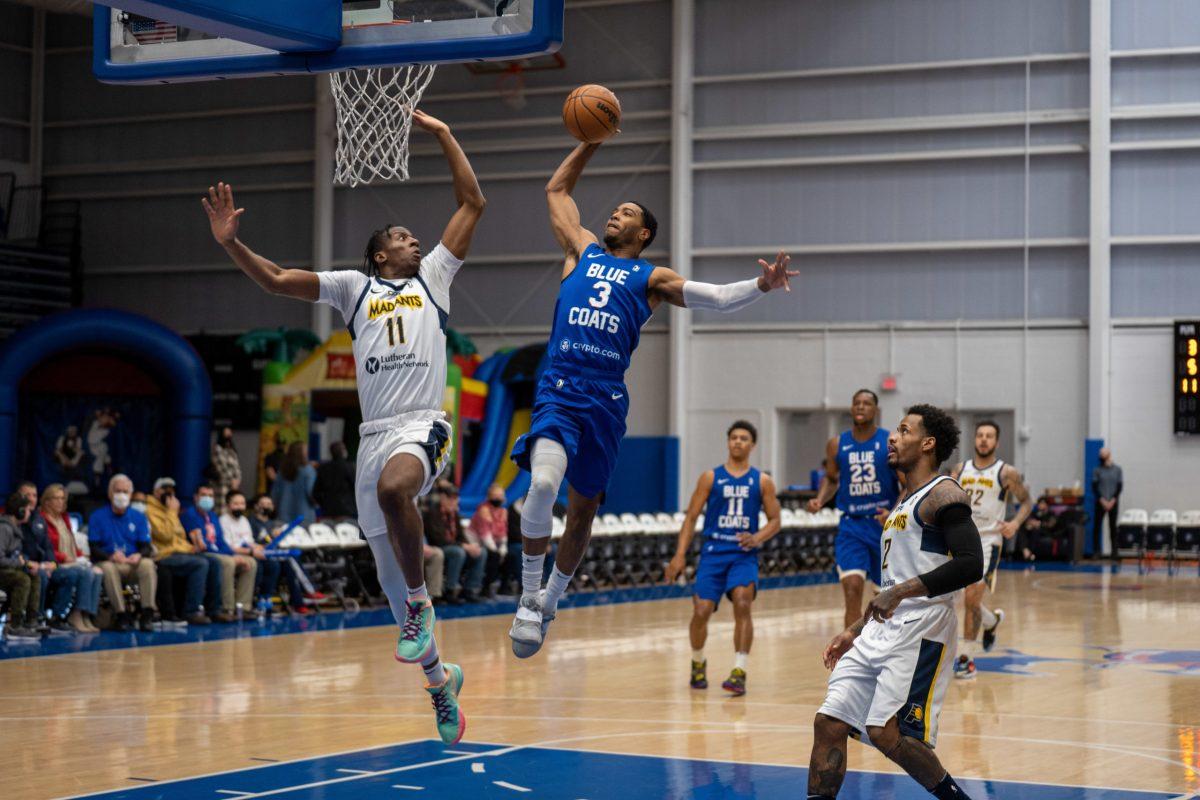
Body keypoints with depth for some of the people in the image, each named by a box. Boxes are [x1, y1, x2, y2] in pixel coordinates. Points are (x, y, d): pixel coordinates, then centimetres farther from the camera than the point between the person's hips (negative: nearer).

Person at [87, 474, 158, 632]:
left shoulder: (138, 517, 14)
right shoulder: (97, 517, 6)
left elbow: (146, 547, 5)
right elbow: (94, 548, -3)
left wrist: (139, 555, -20)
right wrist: (111, 556, -24)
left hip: (133, 564, 2)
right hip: (108, 562, -2)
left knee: (148, 564, -31)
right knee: (108, 568, -37)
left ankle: (147, 613, -29)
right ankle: (122, 615, -32)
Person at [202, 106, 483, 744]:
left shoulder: (433, 277, 16)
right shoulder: (354, 287, 17)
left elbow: (472, 203, 14)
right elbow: (276, 281, 10)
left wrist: (444, 136, 13)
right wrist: (229, 243, -4)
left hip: (423, 425, -3)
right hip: (374, 432, 3)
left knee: (393, 488, -38)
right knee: (390, 570, 6)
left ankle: (420, 601, -17)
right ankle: (439, 680, 25)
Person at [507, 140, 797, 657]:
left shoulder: (652, 278, 14)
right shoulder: (582, 253, 18)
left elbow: (718, 297, 4)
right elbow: (557, 191, 30)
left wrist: (763, 285, -13)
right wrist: (591, 143, 28)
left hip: (606, 398, 1)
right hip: (558, 389, -1)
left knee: (583, 506, 10)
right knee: (543, 483, -25)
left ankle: (551, 599, 32)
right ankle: (528, 598, -10)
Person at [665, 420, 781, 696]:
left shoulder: (762, 482, 7)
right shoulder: (710, 478, 6)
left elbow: (775, 520, 9)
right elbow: (691, 517, 6)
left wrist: (758, 538, -12)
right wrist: (680, 555, -2)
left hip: (744, 554, -1)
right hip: (713, 551, 1)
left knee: (742, 601, -25)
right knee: (701, 611, -8)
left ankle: (739, 672, -21)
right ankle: (698, 663, 22)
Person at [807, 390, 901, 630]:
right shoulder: (837, 445, 2)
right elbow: (831, 478, 17)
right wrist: (820, 500, -3)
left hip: (886, 523, -1)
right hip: (851, 525, 1)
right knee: (852, 588, -18)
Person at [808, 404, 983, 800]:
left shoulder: (943, 494, -8)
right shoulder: (904, 503, 22)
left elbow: (970, 564, -21)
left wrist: (901, 592, -24)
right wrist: (855, 632, 24)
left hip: (919, 634, -9)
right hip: (881, 631, 9)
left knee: (886, 733, -15)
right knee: (828, 723, 2)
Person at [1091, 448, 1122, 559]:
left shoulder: (1117, 470, 5)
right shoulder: (1097, 470, 3)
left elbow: (1120, 486, 1)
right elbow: (1094, 486, -1)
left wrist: (1112, 501, -8)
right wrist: (1102, 500, -10)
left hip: (1113, 503, 0)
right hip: (1100, 503, 0)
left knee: (1113, 526, 2)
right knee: (1097, 526, -2)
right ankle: (1096, 551, 0)